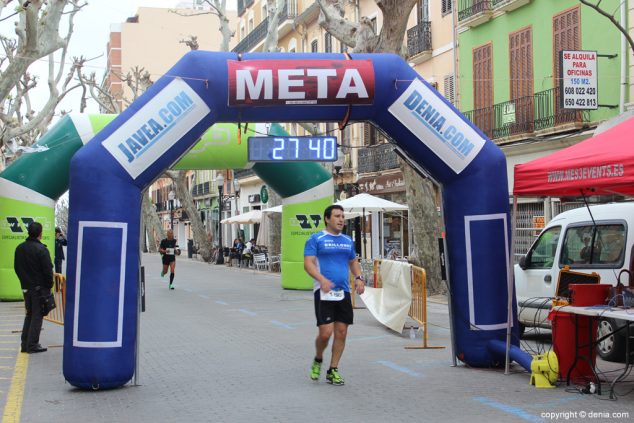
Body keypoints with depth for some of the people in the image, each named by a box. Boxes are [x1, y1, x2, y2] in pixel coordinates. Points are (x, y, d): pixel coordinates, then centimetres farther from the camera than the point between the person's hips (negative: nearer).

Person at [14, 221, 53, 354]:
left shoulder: (19, 248, 6)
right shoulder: (41, 249, -18)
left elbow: (16, 268, 14)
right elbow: (48, 270, -17)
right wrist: (49, 285, -3)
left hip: (26, 287, 7)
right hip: (40, 288, -7)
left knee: (29, 314, 17)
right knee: (37, 316, 1)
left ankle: (25, 344, 17)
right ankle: (32, 345, 2)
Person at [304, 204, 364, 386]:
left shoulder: (348, 241, 14)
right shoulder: (316, 239, -3)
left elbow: (353, 262, 25)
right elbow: (308, 263, -11)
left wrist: (358, 278, 4)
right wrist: (322, 279, -27)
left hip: (343, 292, 5)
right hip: (324, 292, -5)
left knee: (341, 332, 3)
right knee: (326, 332, -11)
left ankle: (333, 370, 15)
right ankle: (317, 360, 18)